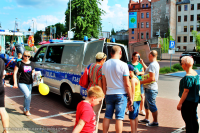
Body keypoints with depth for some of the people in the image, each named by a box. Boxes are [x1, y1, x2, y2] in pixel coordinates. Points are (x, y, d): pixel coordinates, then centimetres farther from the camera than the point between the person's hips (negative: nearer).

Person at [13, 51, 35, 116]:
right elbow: (15, 73, -3)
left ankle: (25, 110, 29)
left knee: (27, 97, 11)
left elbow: (33, 72, 18)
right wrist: (15, 83, -9)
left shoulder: (31, 64, 9)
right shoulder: (19, 63, -4)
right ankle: (27, 110, -5)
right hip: (22, 83, -5)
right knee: (28, 95, -21)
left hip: (29, 83, 5)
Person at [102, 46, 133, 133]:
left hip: (109, 94, 4)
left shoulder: (105, 64, 3)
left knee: (107, 116, 13)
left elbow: (104, 83, 8)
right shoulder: (123, 65, -10)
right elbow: (127, 84, -10)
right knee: (119, 118, 2)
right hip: (120, 94, -4)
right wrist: (130, 97, -1)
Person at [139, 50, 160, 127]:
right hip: (149, 88, 11)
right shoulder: (156, 64, 12)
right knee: (147, 104, 21)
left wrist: (141, 82, -18)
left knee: (152, 105, -2)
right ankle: (146, 119, 34)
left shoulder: (152, 65, -20)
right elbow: (148, 71, 29)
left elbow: (152, 78, -26)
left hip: (150, 89, -11)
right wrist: (143, 64, 29)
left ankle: (155, 122, 8)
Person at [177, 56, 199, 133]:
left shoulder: (188, 77, -23)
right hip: (195, 101, 10)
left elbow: (186, 91, -22)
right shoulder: (195, 74, 7)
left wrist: (180, 103, -17)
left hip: (188, 102, -9)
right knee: (194, 120, 18)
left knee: (188, 121, 0)